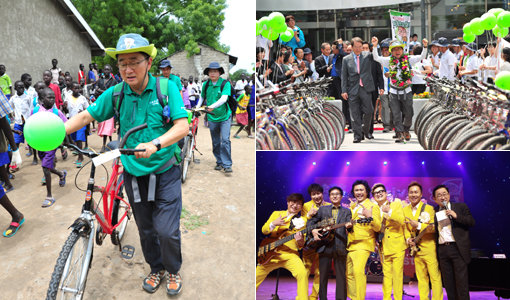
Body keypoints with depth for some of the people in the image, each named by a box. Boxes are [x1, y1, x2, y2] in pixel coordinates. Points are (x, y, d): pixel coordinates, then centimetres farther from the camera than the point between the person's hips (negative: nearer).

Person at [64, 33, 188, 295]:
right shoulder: (115, 94, -3)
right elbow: (86, 116, 3)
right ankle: (156, 269, 41)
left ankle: (173, 270, 26)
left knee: (167, 231, -4)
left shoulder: (166, 87, -12)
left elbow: (182, 126, -19)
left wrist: (154, 144, -35)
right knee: (146, 230, 16)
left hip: (164, 173, -3)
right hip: (134, 174, 3)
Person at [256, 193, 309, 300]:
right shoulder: (276, 214, 11)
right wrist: (274, 224, -16)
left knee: (302, 273, -27)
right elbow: (264, 230, 4)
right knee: (256, 276, 3)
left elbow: (301, 245, 3)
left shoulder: (302, 221, 4)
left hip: (290, 254, -2)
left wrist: (300, 242, -22)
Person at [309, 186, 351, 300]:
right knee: (322, 275, 3)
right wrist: (313, 231, -8)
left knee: (341, 276, -1)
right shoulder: (322, 209, 15)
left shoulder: (347, 211, 15)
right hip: (324, 245, 1)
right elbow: (310, 222, 10)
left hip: (340, 246, 0)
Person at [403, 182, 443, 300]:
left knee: (435, 277, -2)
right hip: (416, 249, 5)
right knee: (421, 278, 11)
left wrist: (419, 225, -22)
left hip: (429, 248, -4)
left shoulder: (428, 208, -6)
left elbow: (434, 228, -12)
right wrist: (408, 239, -2)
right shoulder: (405, 210, 9)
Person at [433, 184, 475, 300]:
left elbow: (472, 222, -3)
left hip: (458, 248, -3)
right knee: (448, 282, 7)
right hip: (442, 250, 3)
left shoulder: (461, 207, 6)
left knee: (461, 281, -2)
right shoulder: (434, 212, 14)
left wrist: (456, 216, -14)